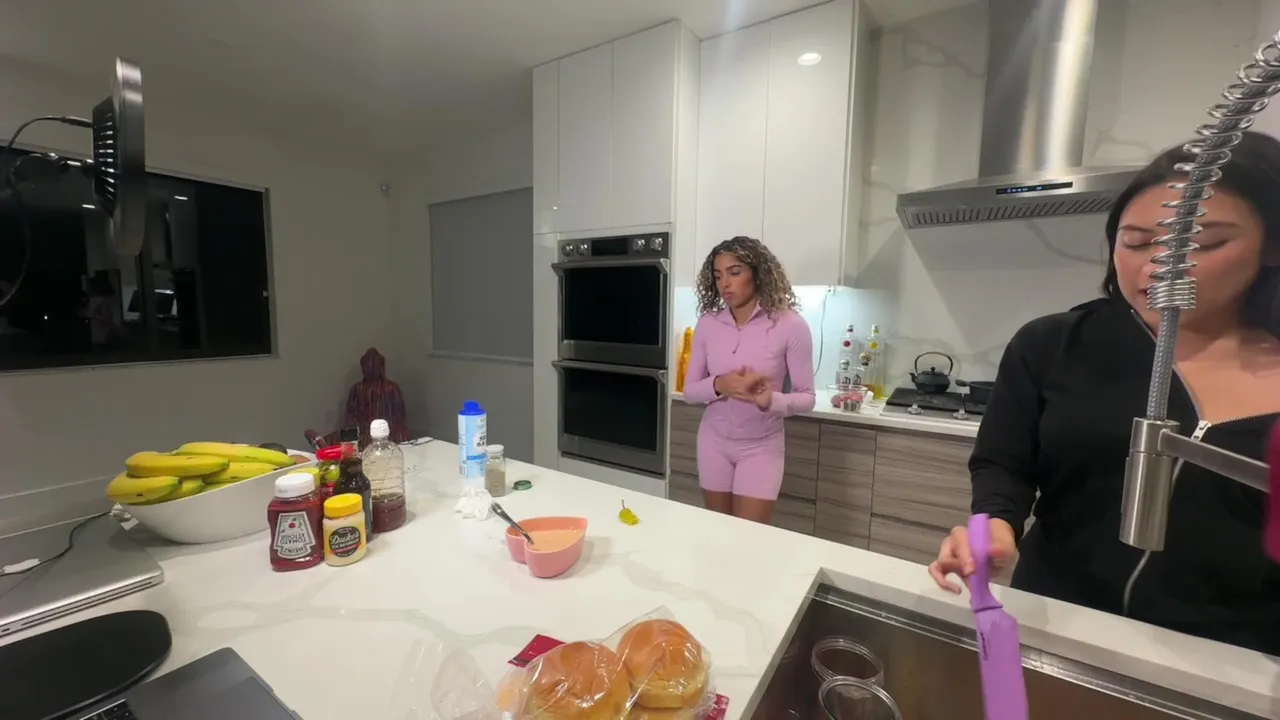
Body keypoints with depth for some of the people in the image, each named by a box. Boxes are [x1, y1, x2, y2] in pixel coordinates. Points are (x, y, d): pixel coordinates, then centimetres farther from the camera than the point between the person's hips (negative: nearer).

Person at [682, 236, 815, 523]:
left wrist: (770, 400, -30)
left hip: (761, 447, -3)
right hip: (714, 442, 3)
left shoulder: (790, 325, -15)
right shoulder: (707, 324, -6)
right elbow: (689, 390, -2)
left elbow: (806, 397, -10)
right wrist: (719, 385, -23)